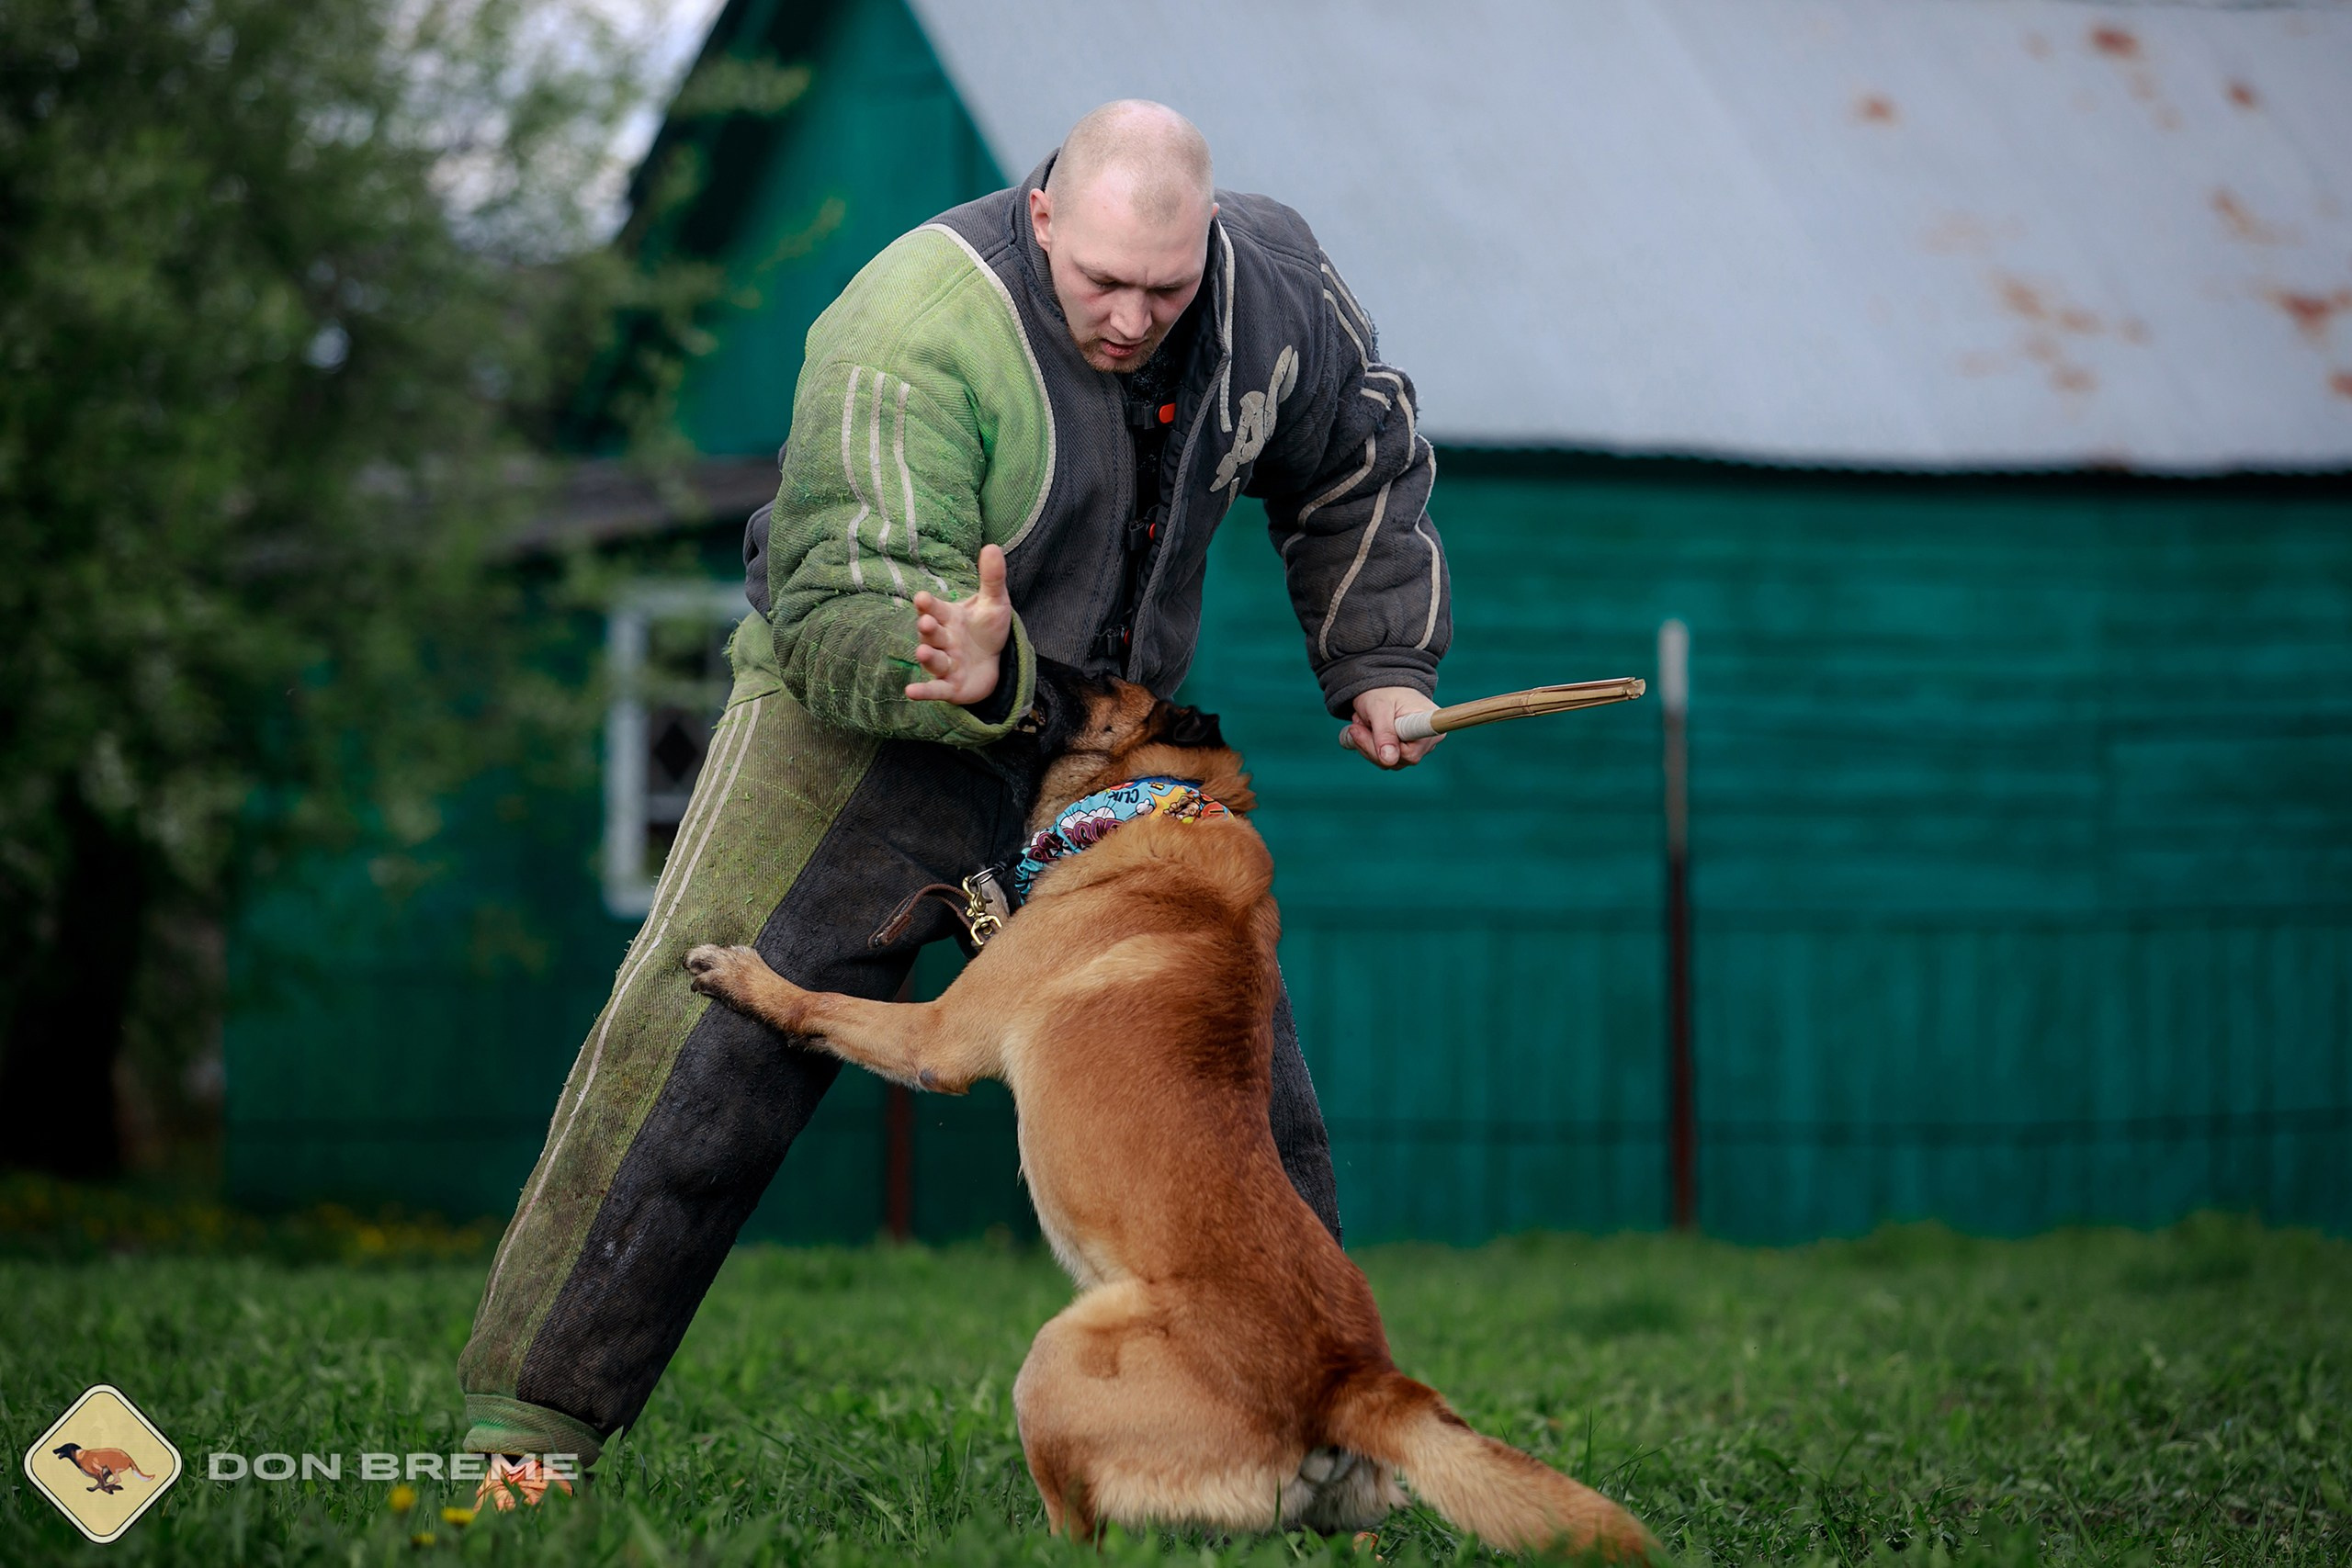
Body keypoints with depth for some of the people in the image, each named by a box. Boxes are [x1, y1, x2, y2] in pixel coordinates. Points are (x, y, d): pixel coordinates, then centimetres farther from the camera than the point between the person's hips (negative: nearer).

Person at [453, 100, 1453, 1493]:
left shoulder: (1271, 280, -9)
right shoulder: (914, 334, -29)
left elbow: (1361, 464, 13)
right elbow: (848, 614, -33)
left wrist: (1379, 666, 8)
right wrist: (959, 671, -53)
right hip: (861, 709, -5)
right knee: (706, 1049, -15)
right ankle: (530, 1424, -9)